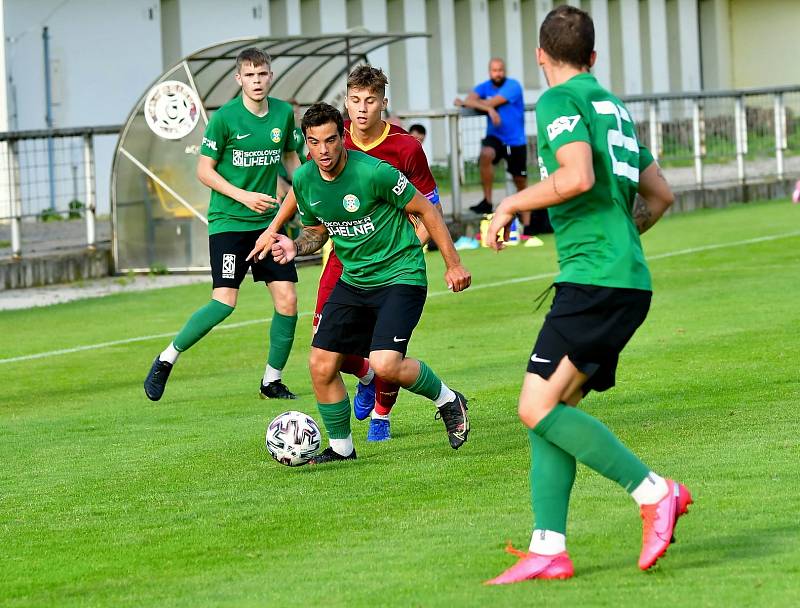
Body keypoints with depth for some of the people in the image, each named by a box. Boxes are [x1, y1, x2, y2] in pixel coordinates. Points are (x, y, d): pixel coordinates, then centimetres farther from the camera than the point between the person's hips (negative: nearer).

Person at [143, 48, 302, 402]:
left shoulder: (283, 113, 3)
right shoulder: (225, 117, -11)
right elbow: (204, 170, -7)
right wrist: (244, 197, -16)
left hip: (269, 220, 5)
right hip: (228, 222, -5)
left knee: (287, 299, -4)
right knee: (224, 303, -16)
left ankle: (272, 380, 13)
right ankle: (166, 360, 2)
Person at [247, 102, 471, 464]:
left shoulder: (374, 172, -21)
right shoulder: (304, 181, -2)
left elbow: (425, 210, -10)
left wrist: (453, 265, -9)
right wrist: (295, 246, -7)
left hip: (401, 275, -6)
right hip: (353, 281, 6)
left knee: (385, 365, -22)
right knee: (321, 365, 0)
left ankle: (448, 401, 6)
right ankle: (340, 447, 20)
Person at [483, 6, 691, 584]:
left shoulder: (560, 100, -5)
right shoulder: (613, 105, 21)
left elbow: (577, 177, -21)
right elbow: (660, 194, 25)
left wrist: (512, 204, -7)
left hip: (594, 277, -9)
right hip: (628, 279, 9)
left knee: (539, 407, -13)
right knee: (555, 409, 8)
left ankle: (655, 493, -15)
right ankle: (548, 549, 2)